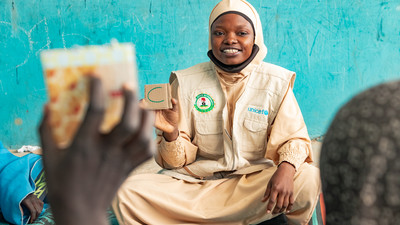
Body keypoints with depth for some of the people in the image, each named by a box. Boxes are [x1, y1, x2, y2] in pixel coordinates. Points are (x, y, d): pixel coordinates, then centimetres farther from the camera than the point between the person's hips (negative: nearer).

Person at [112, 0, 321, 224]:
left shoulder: (276, 83, 0)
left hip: (255, 182, 0)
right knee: (127, 191, -23)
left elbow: (294, 139, -2)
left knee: (310, 179, -29)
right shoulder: (186, 82, -1)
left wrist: (286, 168, -25)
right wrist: (171, 133, -24)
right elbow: (178, 161, -1)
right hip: (195, 179, 0)